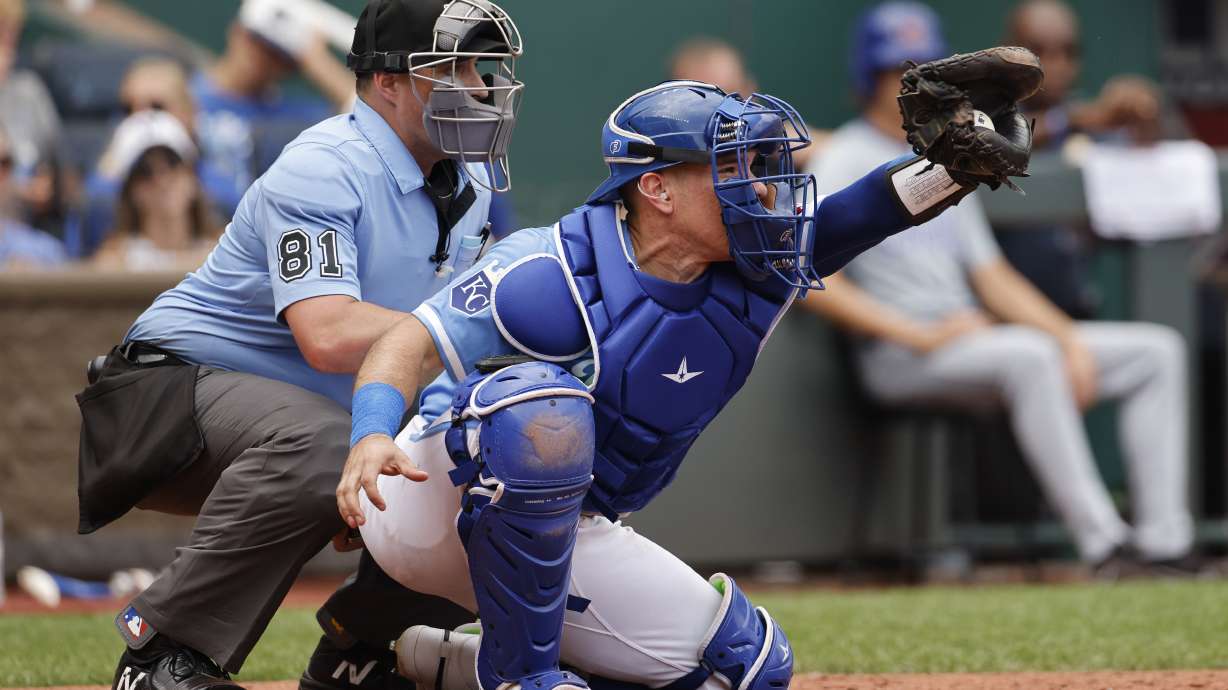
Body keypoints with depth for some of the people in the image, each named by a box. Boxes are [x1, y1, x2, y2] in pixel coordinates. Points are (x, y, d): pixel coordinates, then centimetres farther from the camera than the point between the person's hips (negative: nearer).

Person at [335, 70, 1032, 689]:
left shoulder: (750, 278, -5)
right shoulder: (556, 274, -23)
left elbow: (893, 200, -11)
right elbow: (411, 346, -25)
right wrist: (373, 435, -45)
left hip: (560, 538, 8)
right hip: (432, 505, -8)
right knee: (546, 406, -37)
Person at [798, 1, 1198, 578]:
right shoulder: (845, 162, 1)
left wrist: (1068, 337, 4)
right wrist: (918, 335, -20)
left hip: (972, 332, 8)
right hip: (898, 356, -8)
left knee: (1156, 350, -3)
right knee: (1028, 355, -38)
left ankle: (1163, 545, -16)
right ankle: (1103, 545, -42)